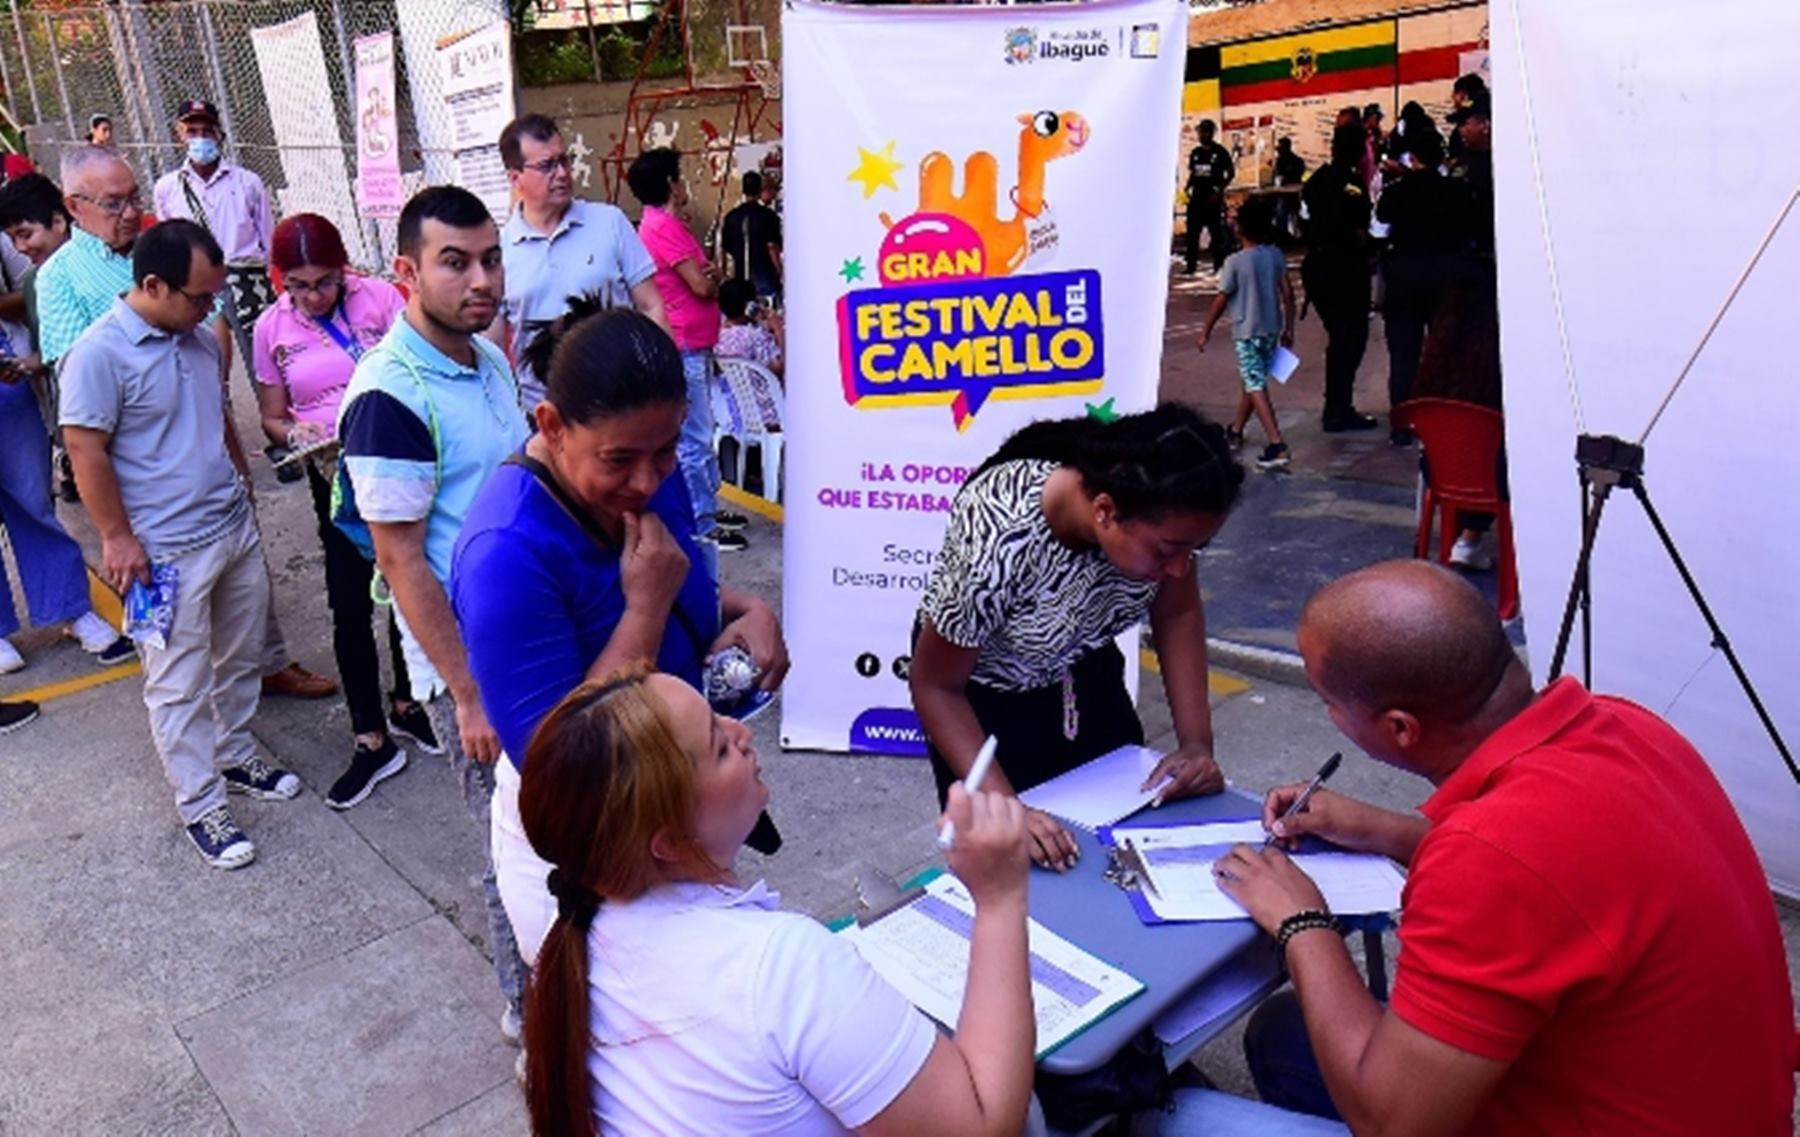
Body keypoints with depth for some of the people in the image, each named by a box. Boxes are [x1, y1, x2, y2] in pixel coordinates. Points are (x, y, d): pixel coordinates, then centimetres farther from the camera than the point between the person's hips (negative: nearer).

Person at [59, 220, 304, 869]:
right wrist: (118, 538, -14)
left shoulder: (201, 339, 5)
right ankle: (200, 806, 16)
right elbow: (86, 452, -15)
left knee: (240, 660, 20)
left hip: (235, 528, 7)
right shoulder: (99, 354, -17)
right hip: (166, 550, -7)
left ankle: (235, 759, 39)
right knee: (179, 685, 5)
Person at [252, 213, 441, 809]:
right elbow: (272, 415, 7)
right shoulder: (271, 328, -1)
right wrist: (296, 434, -15)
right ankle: (372, 742, 15)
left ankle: (406, 703, 36)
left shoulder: (379, 297, -7)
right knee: (349, 606, 2)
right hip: (335, 477, 1)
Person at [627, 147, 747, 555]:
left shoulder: (668, 225, 16)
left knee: (700, 434, 17)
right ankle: (701, 526, -1)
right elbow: (702, 285, -19)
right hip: (683, 349, -11)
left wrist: (709, 275, -7)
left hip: (695, 347, 11)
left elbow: (701, 277, 15)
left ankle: (708, 509, 27)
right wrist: (714, 278, 3)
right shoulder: (662, 227, -16)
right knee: (694, 440, -6)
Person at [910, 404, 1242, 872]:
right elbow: (936, 687, -23)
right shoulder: (998, 546, -39)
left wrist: (1197, 742, -17)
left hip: (1085, 674, 4)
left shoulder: (1154, 521, -26)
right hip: (983, 697, -4)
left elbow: (1178, 614, -7)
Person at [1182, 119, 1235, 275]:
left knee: (1216, 233, -1)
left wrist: (1219, 190, -13)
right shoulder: (1195, 152, 10)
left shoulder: (1220, 152, -5)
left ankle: (1219, 267, 4)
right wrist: (1188, 188, 2)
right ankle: (1190, 266, 10)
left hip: (1213, 199, -5)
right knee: (1192, 233, 4)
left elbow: (1231, 173, -3)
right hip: (1196, 198, 5)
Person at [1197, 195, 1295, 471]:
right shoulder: (1276, 255, 2)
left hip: (1247, 332, -6)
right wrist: (1288, 327, 11)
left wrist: (1205, 332, 2)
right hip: (1271, 330, 6)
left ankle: (1277, 445, -18)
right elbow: (1287, 293, 3)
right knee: (1252, 382, 21)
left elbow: (1220, 301, -9)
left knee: (1256, 387, -8)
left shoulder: (1235, 262, -13)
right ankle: (1235, 431, 37)